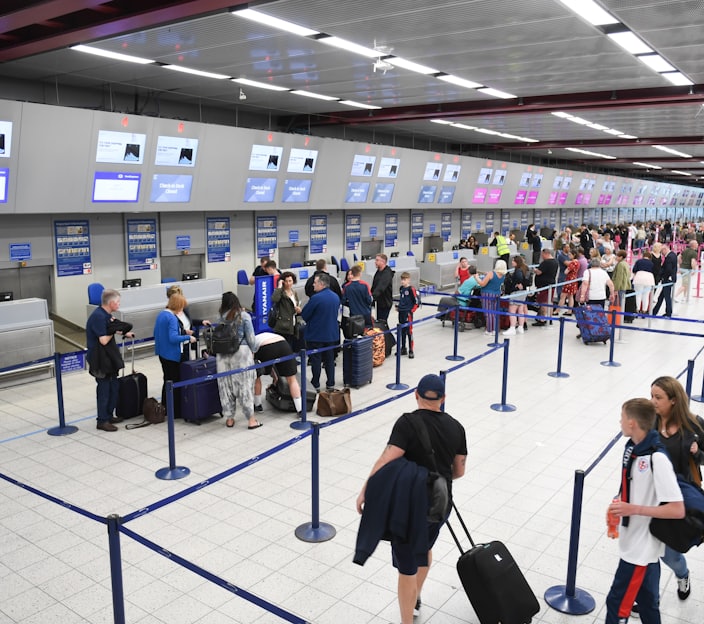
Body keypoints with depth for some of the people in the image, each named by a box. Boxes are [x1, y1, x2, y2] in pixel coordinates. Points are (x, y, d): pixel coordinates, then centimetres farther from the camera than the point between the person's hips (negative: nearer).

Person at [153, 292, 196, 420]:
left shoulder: (161, 314, 7)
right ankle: (175, 411, 9)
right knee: (175, 383, 2)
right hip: (172, 355, -9)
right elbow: (173, 338, -28)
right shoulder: (172, 318, -21)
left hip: (162, 353, 9)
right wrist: (188, 337, -17)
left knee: (167, 380, 20)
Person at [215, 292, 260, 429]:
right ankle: (251, 419, 7)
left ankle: (229, 418, 18)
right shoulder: (244, 316, -3)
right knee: (245, 385, 3)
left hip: (223, 355, 2)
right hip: (241, 352, -2)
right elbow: (250, 337, -2)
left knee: (226, 386, 10)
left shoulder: (222, 317, 2)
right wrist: (253, 351, 13)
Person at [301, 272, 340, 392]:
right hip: (332, 334, 6)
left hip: (316, 335, -6)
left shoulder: (316, 298, -20)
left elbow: (304, 315, -13)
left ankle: (315, 385, 10)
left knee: (316, 360, 4)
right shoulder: (336, 297, 3)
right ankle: (330, 384, 20)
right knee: (329, 359, 14)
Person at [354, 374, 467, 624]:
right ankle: (415, 599, 53)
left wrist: (365, 491, -17)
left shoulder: (408, 423, -16)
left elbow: (387, 461, -24)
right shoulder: (456, 427, 0)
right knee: (425, 548, 31)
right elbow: (459, 471, 8)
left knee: (407, 567, 5)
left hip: (410, 505, -6)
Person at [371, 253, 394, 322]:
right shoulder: (378, 271, 8)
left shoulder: (387, 273, -22)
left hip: (385, 303, -9)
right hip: (379, 301, 9)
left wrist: (373, 296, -46)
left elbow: (380, 288, -36)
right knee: (379, 321, 16)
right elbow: (374, 286, 16)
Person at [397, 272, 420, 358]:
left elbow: (417, 301, -12)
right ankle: (403, 349, 26)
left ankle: (411, 351, 3)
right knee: (402, 331, 15)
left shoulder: (411, 289, -14)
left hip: (408, 313, -7)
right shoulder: (401, 288, 9)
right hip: (401, 312, 8)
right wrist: (399, 307, 14)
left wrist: (412, 310, -10)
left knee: (409, 331, -4)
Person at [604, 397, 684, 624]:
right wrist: (618, 507, 3)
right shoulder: (631, 446, -1)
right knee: (646, 599, 24)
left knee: (617, 602, 1)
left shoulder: (657, 459, -26)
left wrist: (633, 509, -26)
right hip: (633, 539, 8)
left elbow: (677, 510, -26)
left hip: (641, 546, -8)